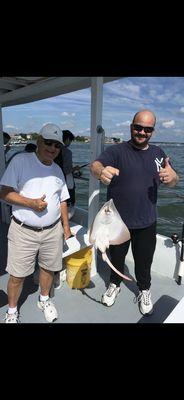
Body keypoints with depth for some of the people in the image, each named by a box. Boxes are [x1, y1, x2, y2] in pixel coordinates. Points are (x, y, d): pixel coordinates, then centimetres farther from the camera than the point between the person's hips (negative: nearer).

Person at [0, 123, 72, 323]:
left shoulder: (57, 170, 9)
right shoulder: (20, 160, -8)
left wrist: (66, 225, 15)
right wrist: (31, 203, -21)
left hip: (52, 231, 5)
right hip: (23, 231, -4)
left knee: (48, 268, 17)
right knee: (17, 275, 6)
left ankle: (44, 300, 44)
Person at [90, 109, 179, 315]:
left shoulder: (158, 153, 4)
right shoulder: (116, 150, -10)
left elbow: (172, 182, 8)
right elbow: (95, 165, -27)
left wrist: (172, 176, -18)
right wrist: (101, 171, -53)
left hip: (146, 223, 3)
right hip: (117, 221, -2)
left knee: (144, 261, 17)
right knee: (116, 257, 20)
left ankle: (144, 291, 44)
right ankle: (114, 284, 47)